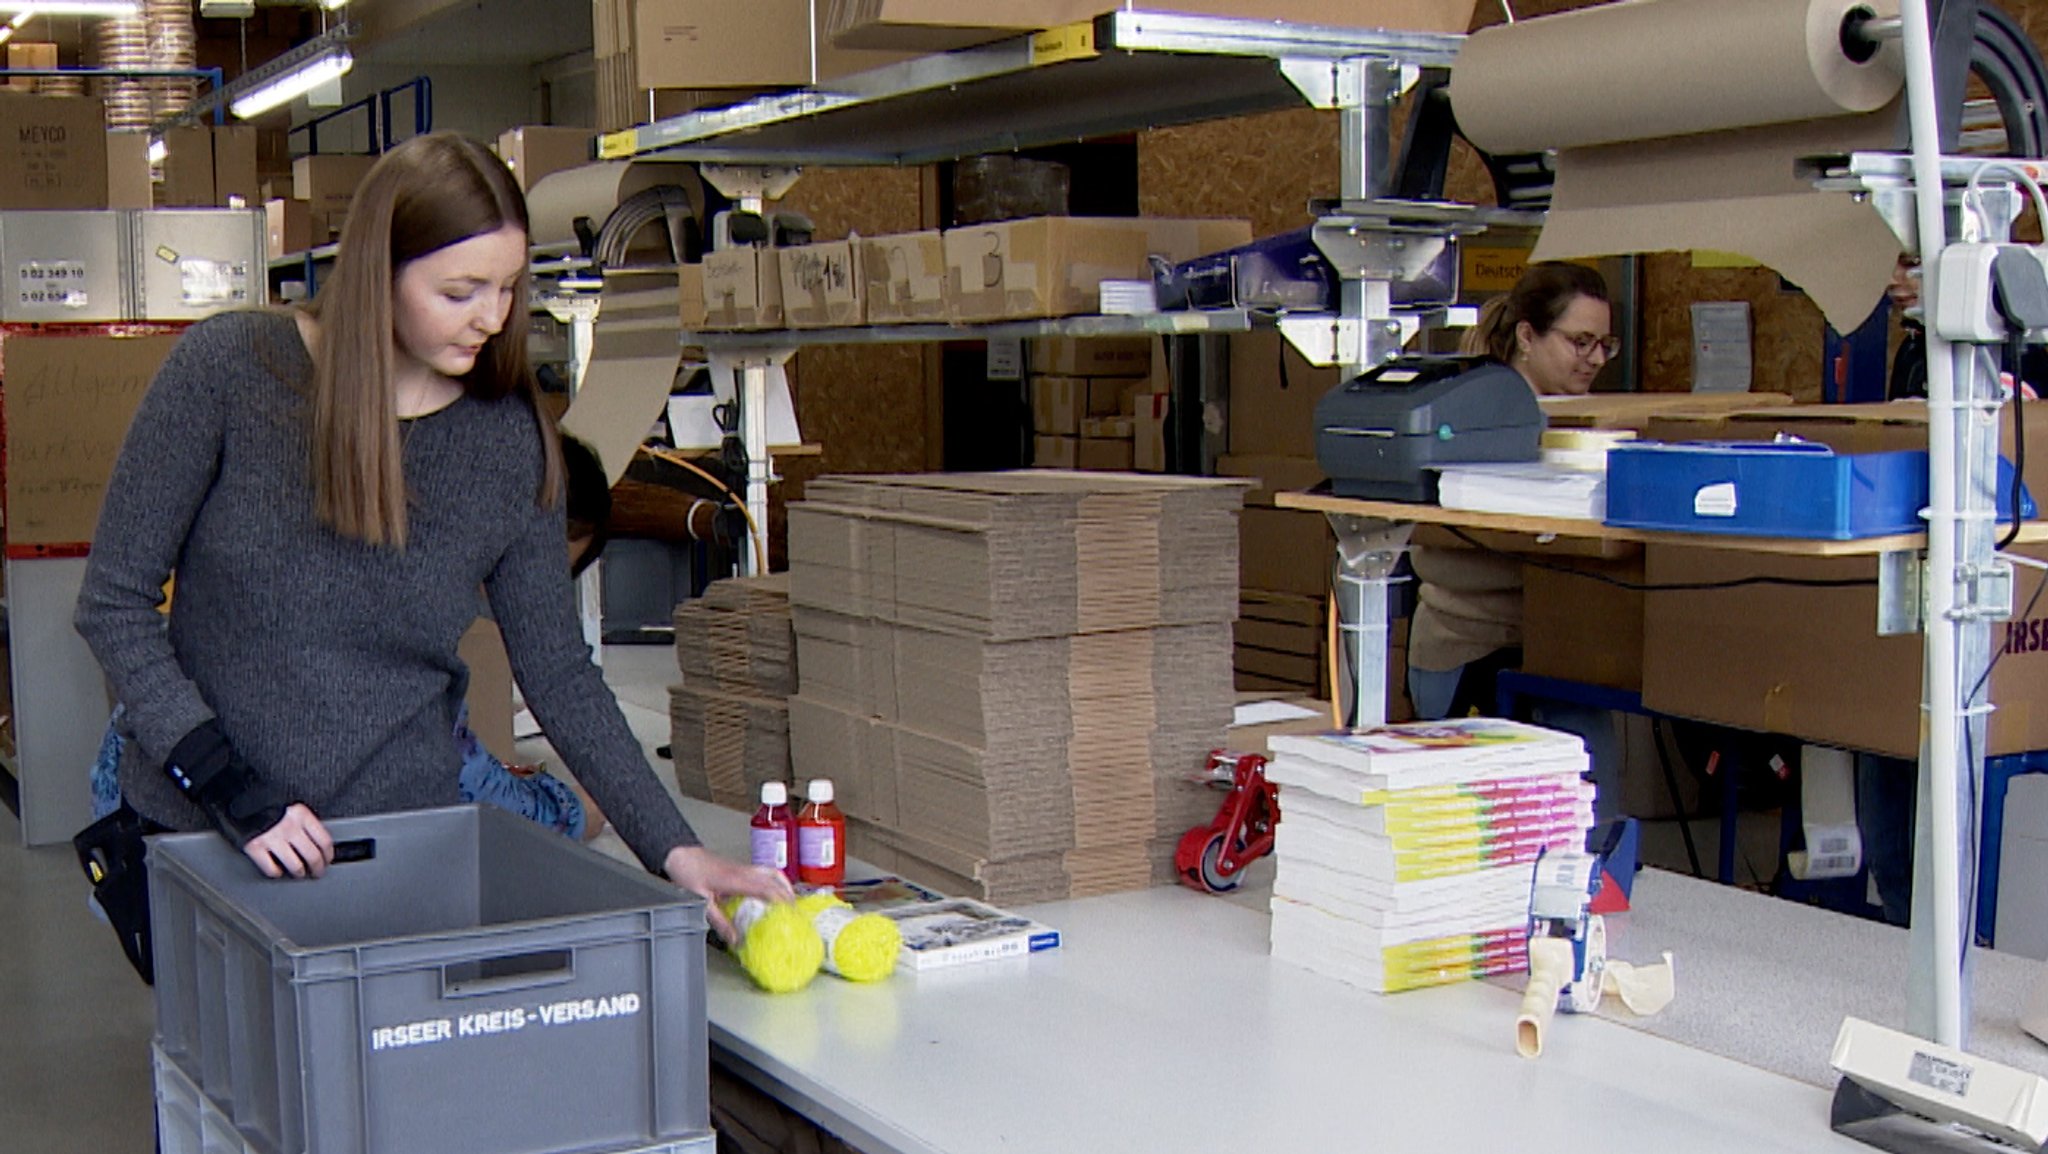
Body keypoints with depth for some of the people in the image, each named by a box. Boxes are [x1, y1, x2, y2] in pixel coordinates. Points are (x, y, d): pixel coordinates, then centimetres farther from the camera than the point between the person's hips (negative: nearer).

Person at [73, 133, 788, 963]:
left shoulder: (512, 442, -3)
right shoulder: (231, 369, -11)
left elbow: (558, 673, 2)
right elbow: (114, 603, -7)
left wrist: (673, 848, -7)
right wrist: (230, 789, -18)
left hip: (402, 847, 2)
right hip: (195, 833, -2)